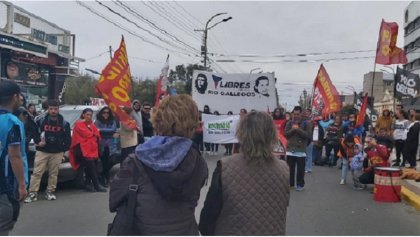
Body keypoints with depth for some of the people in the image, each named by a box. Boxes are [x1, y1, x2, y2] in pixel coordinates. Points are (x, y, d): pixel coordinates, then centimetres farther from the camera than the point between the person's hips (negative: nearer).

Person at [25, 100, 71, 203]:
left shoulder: (64, 123, 2)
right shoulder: (41, 121, 1)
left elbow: (68, 138, 6)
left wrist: (64, 149, 3)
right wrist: (38, 142, -3)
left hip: (57, 152, 1)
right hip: (42, 151, 0)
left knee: (53, 173, 6)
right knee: (37, 172, -4)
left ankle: (50, 192, 18)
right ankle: (33, 193, 0)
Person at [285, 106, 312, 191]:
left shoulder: (306, 123, -3)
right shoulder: (289, 123, 6)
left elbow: (309, 135, -12)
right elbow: (285, 134, -1)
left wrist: (298, 129, -17)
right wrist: (292, 129, -17)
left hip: (301, 150, -3)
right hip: (290, 149, 3)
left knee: (300, 169, 3)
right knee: (290, 168, 11)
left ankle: (300, 184, 16)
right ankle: (290, 183, 23)